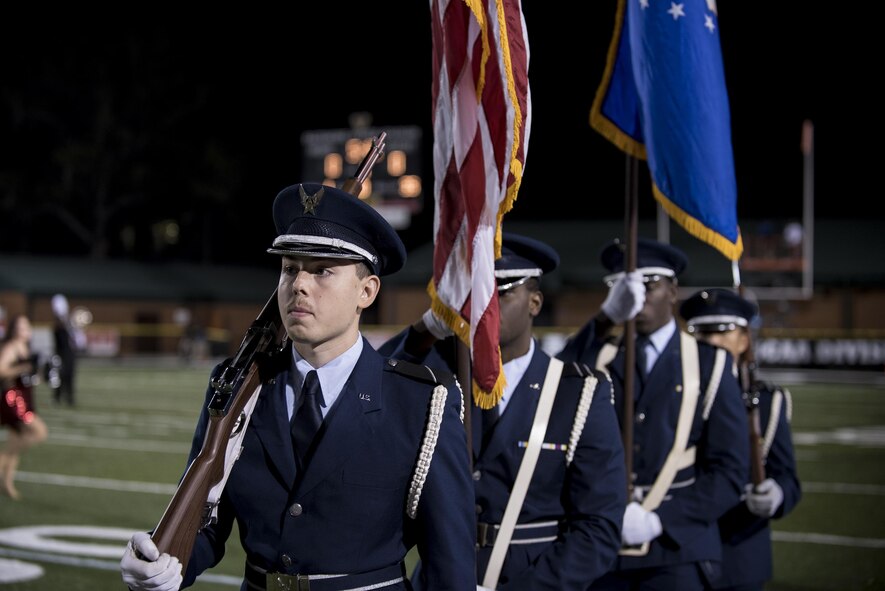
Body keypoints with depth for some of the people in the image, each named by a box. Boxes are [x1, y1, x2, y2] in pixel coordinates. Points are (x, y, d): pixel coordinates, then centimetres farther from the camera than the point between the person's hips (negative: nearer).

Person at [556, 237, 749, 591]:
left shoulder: (708, 363, 5)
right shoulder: (600, 357, 11)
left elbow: (729, 470, -1)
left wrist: (657, 520, -12)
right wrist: (607, 316, -15)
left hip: (675, 552, -2)